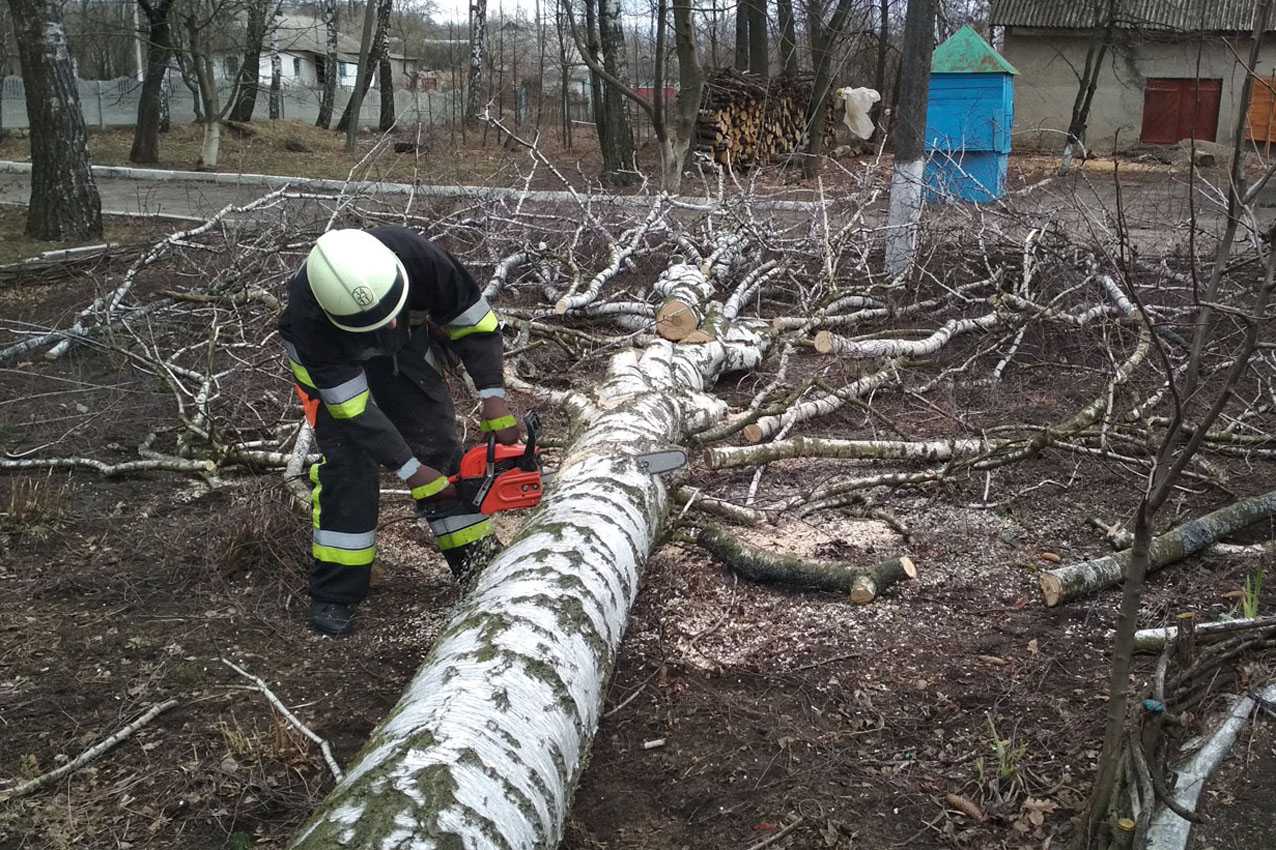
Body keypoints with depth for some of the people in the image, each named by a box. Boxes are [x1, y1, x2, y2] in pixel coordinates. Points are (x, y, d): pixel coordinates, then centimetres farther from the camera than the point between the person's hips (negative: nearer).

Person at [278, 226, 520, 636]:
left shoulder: (417, 256, -38)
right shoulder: (308, 314, -41)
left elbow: (474, 322, -22)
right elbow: (353, 410, -33)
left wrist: (493, 398, -31)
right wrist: (410, 471, -32)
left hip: (406, 347, 3)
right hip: (332, 363, -2)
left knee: (438, 447, -2)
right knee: (348, 460, -15)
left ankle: (479, 568, 10)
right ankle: (334, 594, -3)